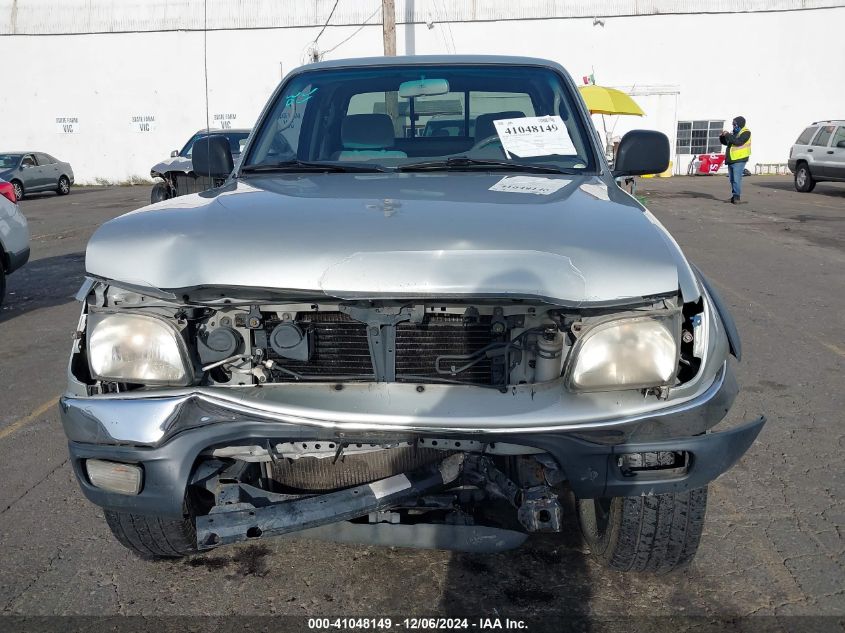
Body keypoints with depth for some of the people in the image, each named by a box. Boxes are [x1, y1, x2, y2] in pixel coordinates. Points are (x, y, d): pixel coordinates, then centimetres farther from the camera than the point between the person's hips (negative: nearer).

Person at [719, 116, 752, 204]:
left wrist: (728, 135, -19)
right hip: (730, 160, 8)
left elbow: (738, 142, -23)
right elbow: (726, 142, 24)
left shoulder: (745, 132, -7)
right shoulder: (733, 132, 15)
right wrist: (722, 137, 5)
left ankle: (736, 197, -10)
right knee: (732, 180, 11)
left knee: (736, 180, -12)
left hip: (739, 160, -8)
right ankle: (734, 196, 19)